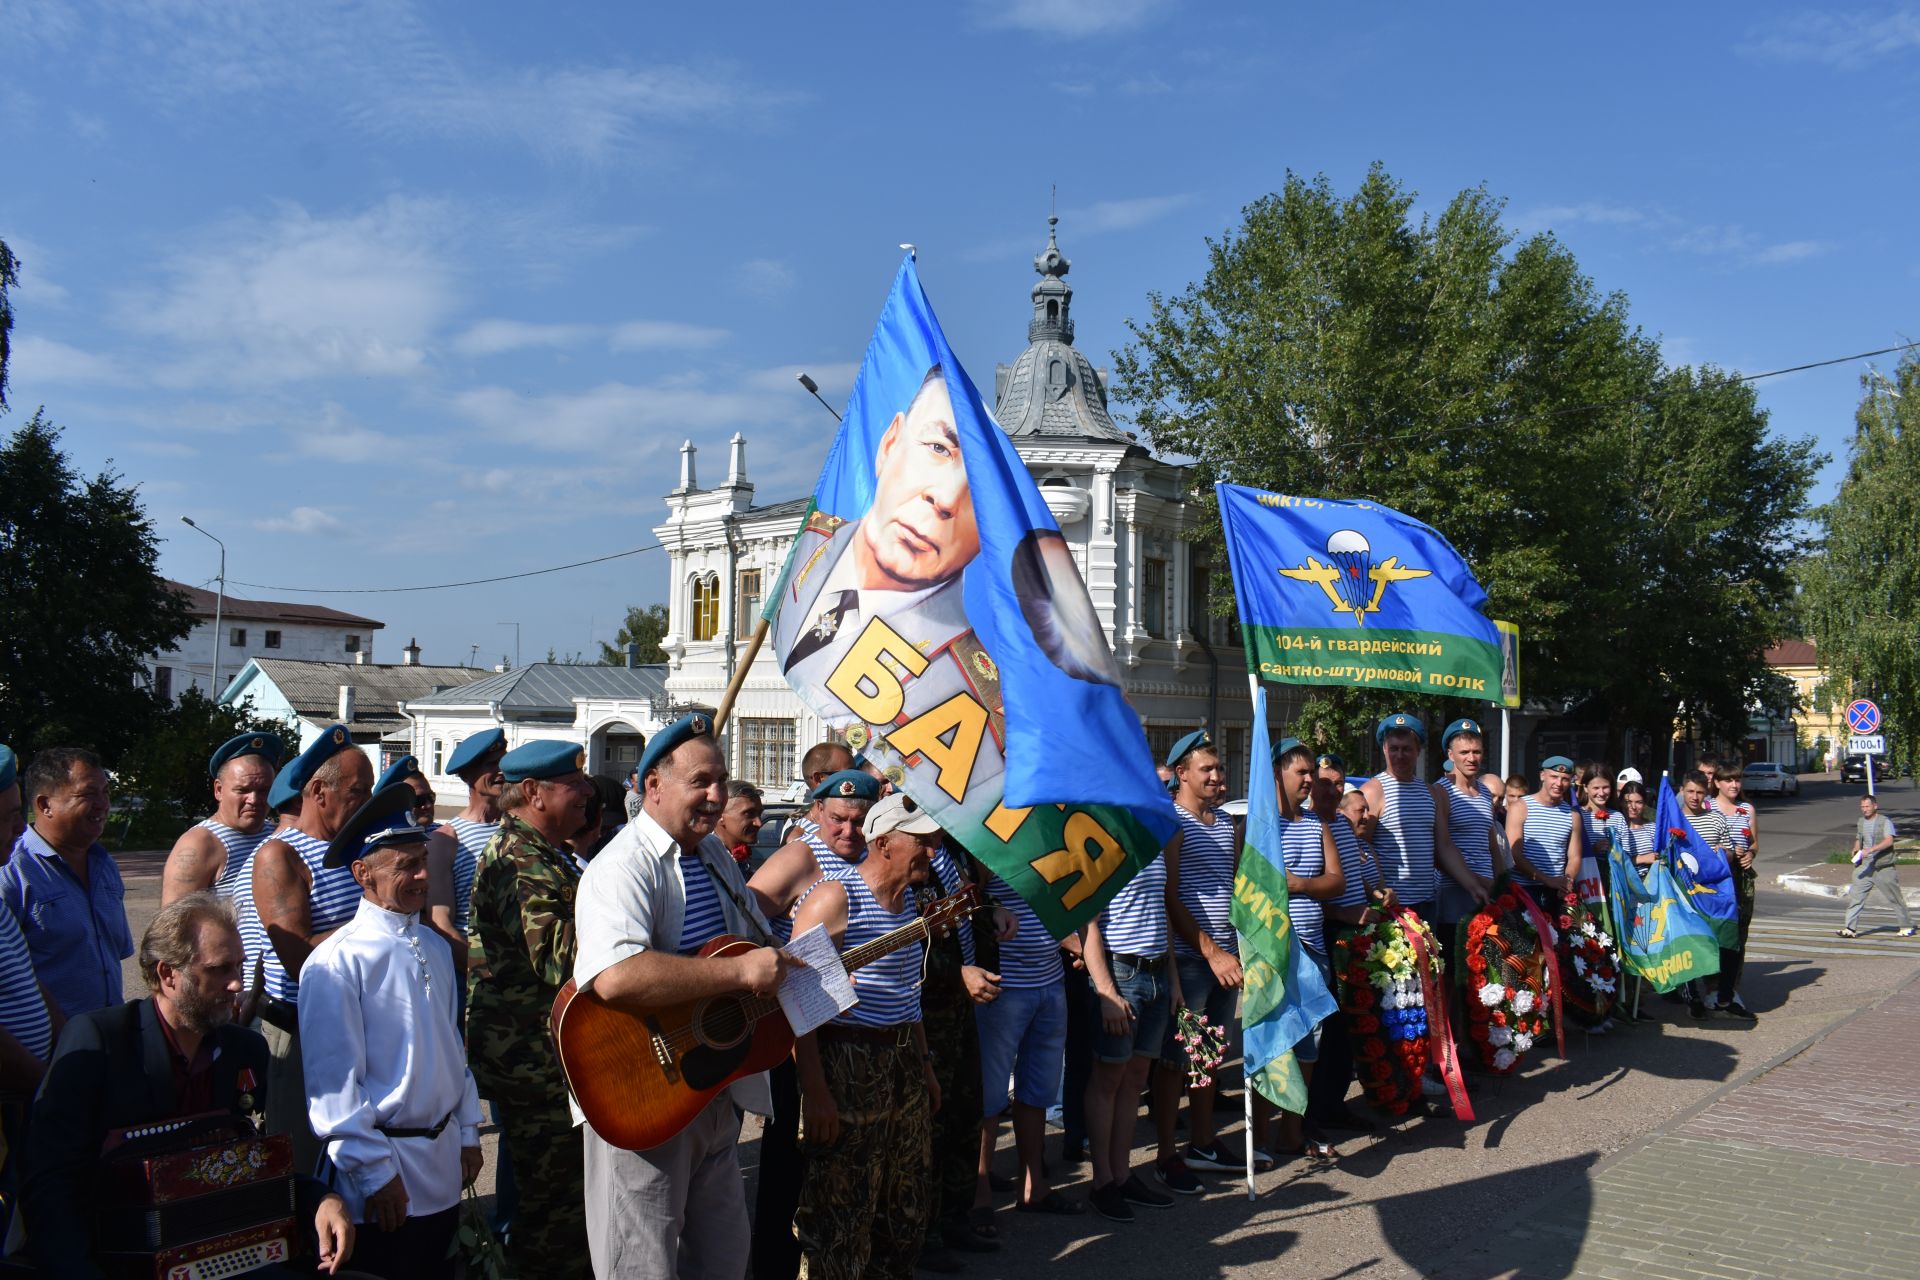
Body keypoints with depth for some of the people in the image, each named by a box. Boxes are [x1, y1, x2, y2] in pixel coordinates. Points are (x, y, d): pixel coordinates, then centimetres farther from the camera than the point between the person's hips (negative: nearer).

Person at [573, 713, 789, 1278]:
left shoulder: (715, 856, 9)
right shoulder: (624, 867, -20)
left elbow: (760, 946, 23)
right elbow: (615, 978, -39)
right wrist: (740, 971, -32)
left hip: (717, 1092, 9)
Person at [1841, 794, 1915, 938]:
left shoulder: (1885, 822, -8)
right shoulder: (1860, 822, 12)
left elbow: (1889, 841, -23)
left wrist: (1870, 850, -33)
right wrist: (1856, 850, 5)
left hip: (1884, 867, -5)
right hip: (1865, 867, 5)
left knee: (1895, 898, 8)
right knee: (1854, 896, -6)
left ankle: (1906, 926, 25)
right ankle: (1849, 928, -7)